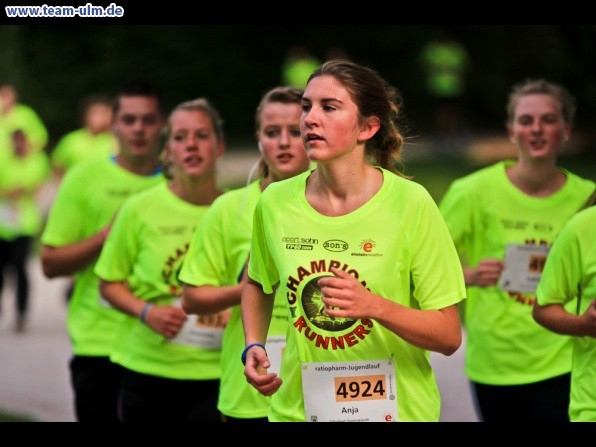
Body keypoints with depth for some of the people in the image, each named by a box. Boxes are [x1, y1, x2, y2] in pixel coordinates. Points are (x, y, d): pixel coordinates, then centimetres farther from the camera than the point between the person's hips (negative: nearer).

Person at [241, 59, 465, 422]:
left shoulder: (410, 203, -14)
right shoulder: (275, 202, -6)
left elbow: (450, 336, -13)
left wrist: (374, 306, -27)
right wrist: (254, 347, -2)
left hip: (394, 409, -2)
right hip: (298, 408, 3)